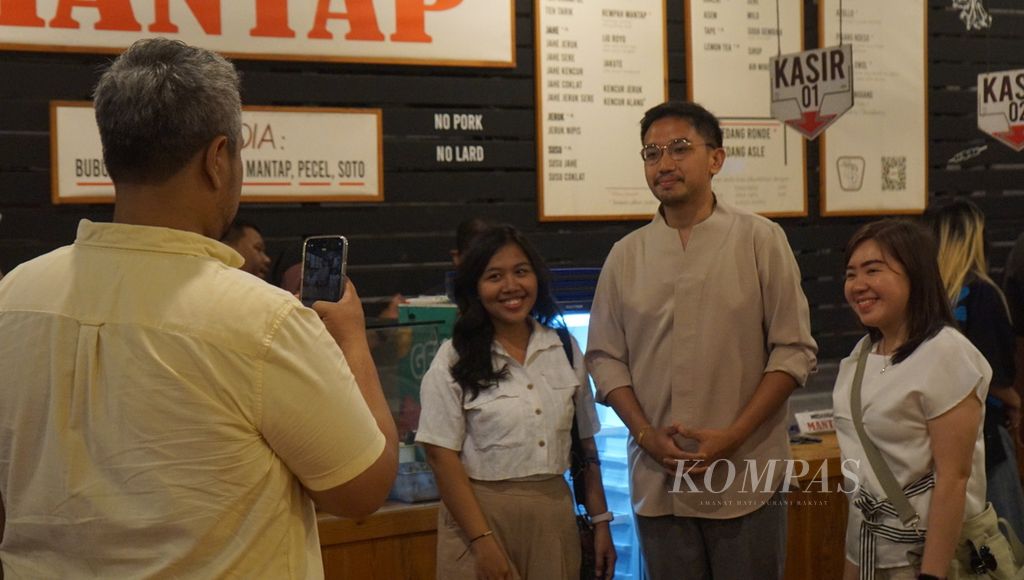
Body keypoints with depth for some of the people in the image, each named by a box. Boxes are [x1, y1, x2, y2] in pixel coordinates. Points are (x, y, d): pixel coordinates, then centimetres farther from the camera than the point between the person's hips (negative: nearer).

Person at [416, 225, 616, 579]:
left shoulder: (564, 348, 6)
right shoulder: (454, 360, -5)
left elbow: (585, 443, 11)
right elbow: (442, 456, -9)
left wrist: (600, 521, 7)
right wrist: (483, 542, -15)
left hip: (553, 514, 3)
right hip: (481, 513, -3)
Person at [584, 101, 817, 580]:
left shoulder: (760, 240, -1)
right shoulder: (626, 256, 7)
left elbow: (793, 349, -3)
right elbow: (605, 357, 9)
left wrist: (733, 437, -12)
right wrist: (647, 435, -6)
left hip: (745, 478, -2)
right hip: (657, 482, 3)